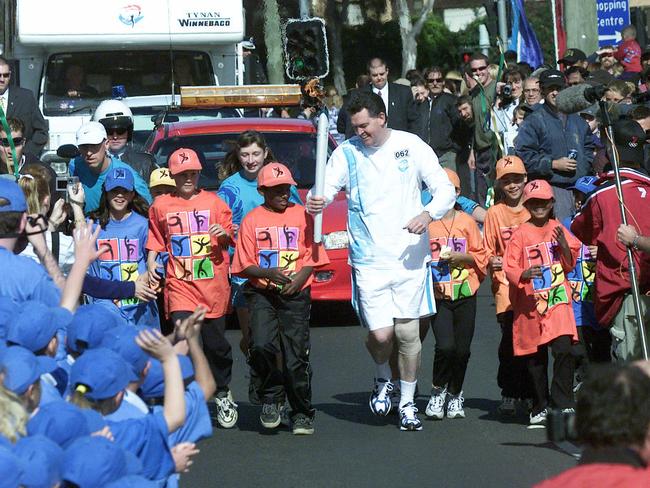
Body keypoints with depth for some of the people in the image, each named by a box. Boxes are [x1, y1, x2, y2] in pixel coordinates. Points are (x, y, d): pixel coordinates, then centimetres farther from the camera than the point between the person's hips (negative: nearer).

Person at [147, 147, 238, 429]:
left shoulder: (214, 202, 6)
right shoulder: (161, 206, 7)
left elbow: (230, 238, 11)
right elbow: (156, 239, 18)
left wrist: (225, 233, -10)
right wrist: (152, 261, 3)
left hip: (213, 285, 1)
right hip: (180, 286, -1)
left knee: (215, 343, 8)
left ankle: (223, 394, 29)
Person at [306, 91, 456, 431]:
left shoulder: (411, 146, 0)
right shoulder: (346, 153, 1)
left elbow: (445, 190, 2)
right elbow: (327, 190, -7)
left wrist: (428, 214, -18)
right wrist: (316, 202, -31)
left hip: (409, 256, 0)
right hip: (369, 259, 0)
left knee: (408, 332, 2)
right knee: (380, 334, -9)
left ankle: (408, 403, 18)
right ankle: (383, 380, 24)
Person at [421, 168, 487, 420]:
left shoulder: (467, 222, 6)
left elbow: (481, 256, 7)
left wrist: (461, 257, -10)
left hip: (465, 294, 2)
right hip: (437, 294, -2)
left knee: (462, 349, 1)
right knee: (445, 346, -16)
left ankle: (455, 394, 23)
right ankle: (438, 392, 7)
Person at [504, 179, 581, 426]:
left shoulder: (558, 229, 9)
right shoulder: (520, 234, 0)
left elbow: (570, 264, 11)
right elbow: (510, 268, -6)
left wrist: (564, 244, -8)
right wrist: (524, 275, -27)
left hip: (558, 300, 1)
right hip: (530, 303, -1)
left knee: (564, 350, -14)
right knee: (535, 357, 5)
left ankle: (562, 404, -6)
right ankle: (540, 407, 19)